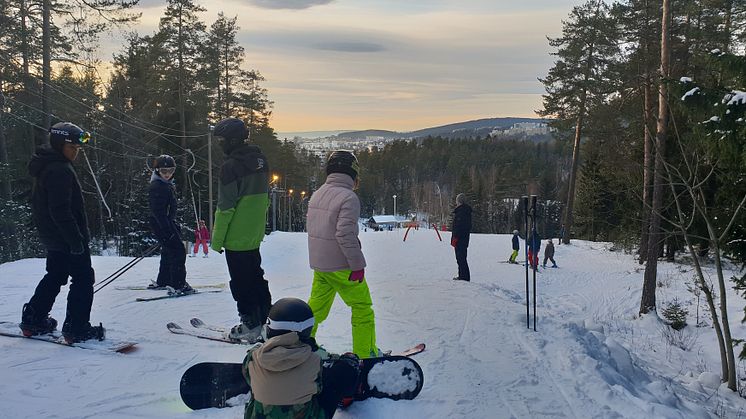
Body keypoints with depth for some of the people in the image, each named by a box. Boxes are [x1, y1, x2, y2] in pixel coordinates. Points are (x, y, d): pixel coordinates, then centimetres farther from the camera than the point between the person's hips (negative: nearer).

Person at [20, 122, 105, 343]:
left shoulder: (47, 166, 13)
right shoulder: (59, 170, -21)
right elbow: (61, 210, -26)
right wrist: (76, 239, -23)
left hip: (52, 236, 11)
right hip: (66, 236, -11)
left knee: (55, 276, 22)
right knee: (83, 278, -2)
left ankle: (33, 320, 29)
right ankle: (77, 328, 2)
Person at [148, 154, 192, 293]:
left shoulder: (168, 185, 15)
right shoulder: (156, 187, -16)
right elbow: (158, 211, -22)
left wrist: (175, 225, 22)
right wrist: (168, 230, -26)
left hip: (168, 223, 10)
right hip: (160, 224, -10)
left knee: (168, 252, 18)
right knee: (178, 251, -14)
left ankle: (162, 281, 31)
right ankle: (178, 284, -14)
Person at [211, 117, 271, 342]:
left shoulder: (231, 165, -18)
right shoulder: (259, 159, 7)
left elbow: (225, 208, -18)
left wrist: (216, 239, -10)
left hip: (236, 237, -8)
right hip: (255, 235, 8)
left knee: (241, 281, 4)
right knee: (255, 276, 20)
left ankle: (250, 325, 11)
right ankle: (266, 318, 28)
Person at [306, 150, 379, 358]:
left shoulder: (317, 195, 9)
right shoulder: (348, 197, -16)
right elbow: (345, 234, -23)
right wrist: (357, 264, -16)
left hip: (318, 263, 8)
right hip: (341, 265, -7)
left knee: (317, 306, 19)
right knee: (362, 307, 6)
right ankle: (364, 353, 12)